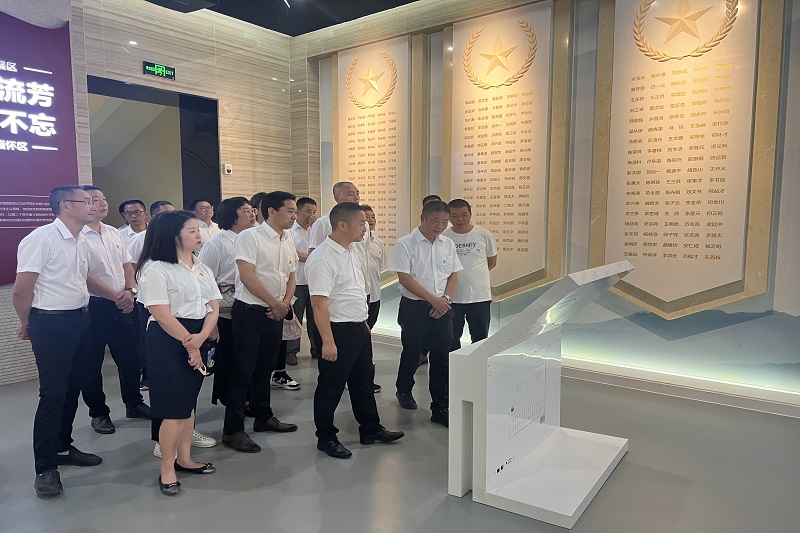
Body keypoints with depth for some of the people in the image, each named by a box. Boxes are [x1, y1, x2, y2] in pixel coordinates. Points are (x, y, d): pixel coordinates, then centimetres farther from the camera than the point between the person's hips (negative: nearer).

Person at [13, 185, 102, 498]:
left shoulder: (80, 241, 8)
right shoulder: (41, 239, -18)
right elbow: (22, 290, -16)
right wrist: (26, 325, -2)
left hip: (80, 320, 8)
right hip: (52, 324, -8)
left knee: (72, 389, 16)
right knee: (52, 394, -3)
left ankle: (63, 448, 33)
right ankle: (45, 468, 10)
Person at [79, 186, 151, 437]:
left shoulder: (113, 232, 10)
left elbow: (127, 265, 12)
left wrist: (130, 291, -5)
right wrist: (116, 296, -15)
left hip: (121, 305, 7)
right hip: (93, 307, -6)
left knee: (130, 356, 14)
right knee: (92, 363, 8)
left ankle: (134, 403, 30)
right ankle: (99, 413, 23)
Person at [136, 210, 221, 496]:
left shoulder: (202, 269, 11)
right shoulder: (155, 269, -11)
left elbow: (213, 308, 5)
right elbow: (162, 315, -16)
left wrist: (201, 338, -12)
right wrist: (189, 343, -12)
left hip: (198, 340, 7)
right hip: (167, 342, -7)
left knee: (189, 402, 15)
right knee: (173, 406, -3)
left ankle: (184, 459, 29)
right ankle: (167, 469, 12)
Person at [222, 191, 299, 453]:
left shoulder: (288, 241, 10)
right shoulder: (250, 236, -12)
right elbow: (247, 276, -20)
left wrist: (285, 303, -3)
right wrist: (275, 303, -14)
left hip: (275, 314, 7)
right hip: (249, 312, -7)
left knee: (265, 368, 19)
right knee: (242, 371, -1)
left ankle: (263, 417, 34)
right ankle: (232, 430, 9)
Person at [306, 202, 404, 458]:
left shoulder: (351, 253, 9)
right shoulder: (323, 258, -21)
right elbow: (319, 302, -25)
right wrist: (327, 341, -26)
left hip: (359, 328, 9)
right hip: (337, 331, -9)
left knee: (363, 380, 20)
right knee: (331, 387, 6)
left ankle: (370, 429, 35)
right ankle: (326, 438, 24)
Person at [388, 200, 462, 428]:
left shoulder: (448, 245, 7)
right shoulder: (405, 244, -9)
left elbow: (453, 275, 10)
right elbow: (404, 278, -14)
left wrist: (445, 298, -7)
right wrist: (432, 299, -16)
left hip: (442, 307, 4)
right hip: (414, 307, -4)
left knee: (442, 357, 2)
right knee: (412, 351, 12)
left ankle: (440, 408, 11)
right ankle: (404, 390, 39)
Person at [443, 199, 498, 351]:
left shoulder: (484, 235, -5)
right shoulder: (443, 237, -5)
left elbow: (492, 261, 8)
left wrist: (473, 272, 4)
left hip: (480, 296, 0)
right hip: (452, 297, 0)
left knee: (480, 339, 13)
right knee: (451, 339, 14)